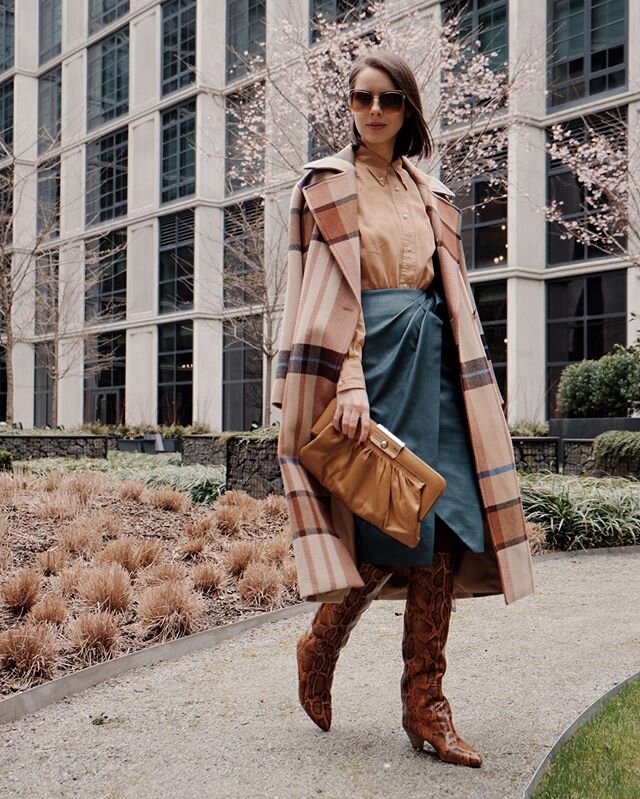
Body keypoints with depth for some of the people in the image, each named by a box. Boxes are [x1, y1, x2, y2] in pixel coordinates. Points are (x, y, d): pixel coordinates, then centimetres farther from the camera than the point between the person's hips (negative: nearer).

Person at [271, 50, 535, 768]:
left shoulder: (430, 194, 20)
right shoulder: (323, 185, 5)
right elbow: (324, 297, -5)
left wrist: (466, 381, 11)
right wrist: (350, 385, -17)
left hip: (431, 362, 5)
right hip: (367, 358, -5)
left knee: (445, 527, -3)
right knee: (391, 528, -10)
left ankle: (425, 704, 5)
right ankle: (319, 647, 17)